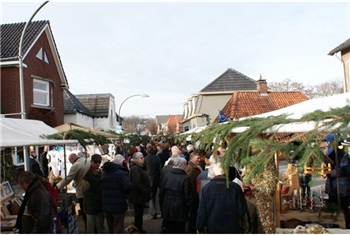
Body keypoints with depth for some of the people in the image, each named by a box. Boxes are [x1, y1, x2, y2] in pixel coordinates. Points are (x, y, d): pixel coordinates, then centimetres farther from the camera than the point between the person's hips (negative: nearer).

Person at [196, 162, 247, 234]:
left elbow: (202, 211, -6)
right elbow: (242, 209, -5)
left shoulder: (206, 188, -10)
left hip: (212, 228, 0)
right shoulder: (236, 187, -10)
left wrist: (200, 228, 4)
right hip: (232, 228, 0)